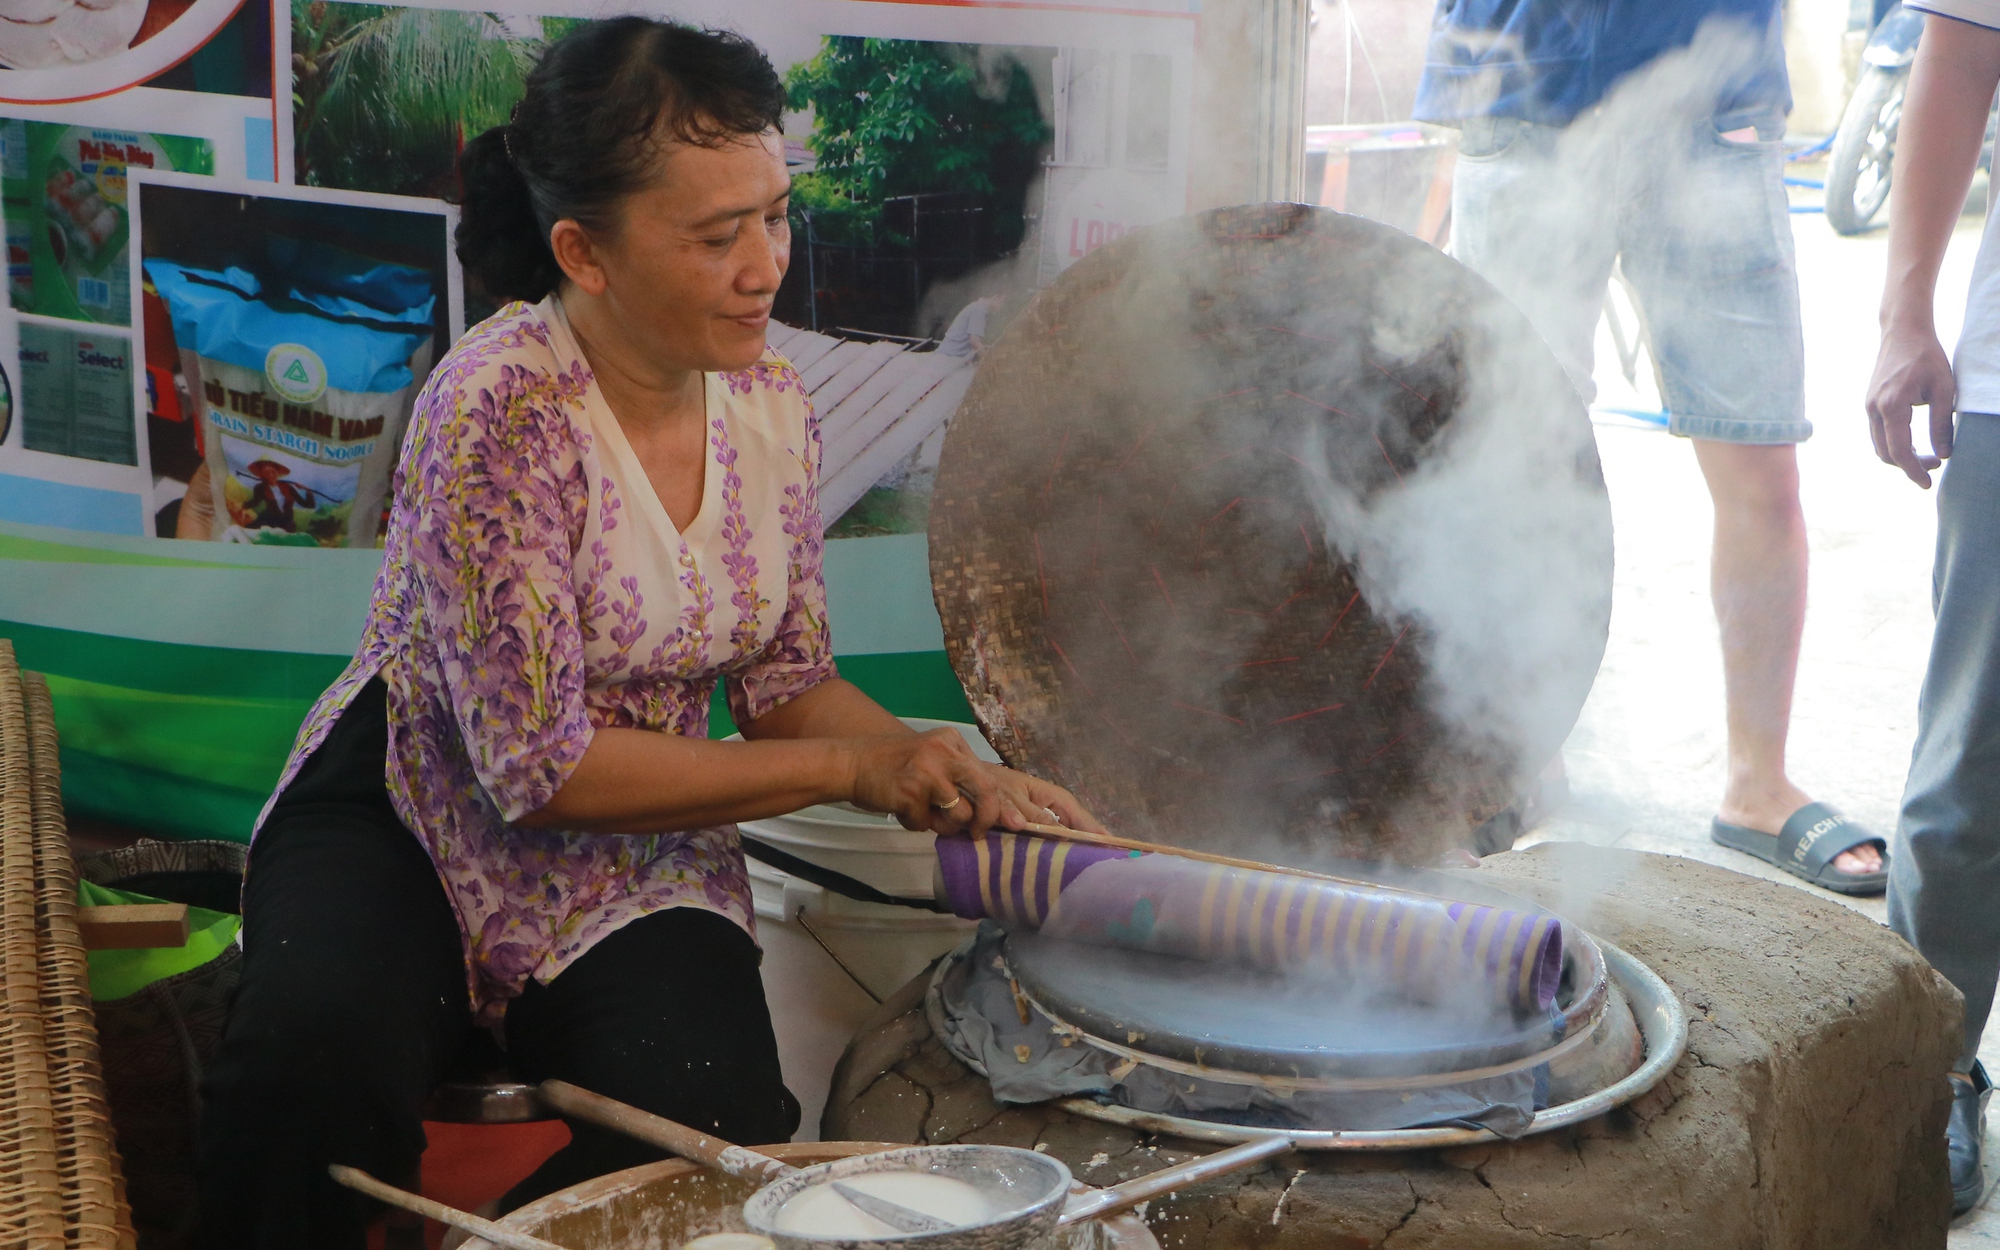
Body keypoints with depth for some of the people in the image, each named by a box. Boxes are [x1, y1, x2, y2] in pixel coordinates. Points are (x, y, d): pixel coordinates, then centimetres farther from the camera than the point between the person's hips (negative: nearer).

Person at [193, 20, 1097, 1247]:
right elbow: (541, 767, -24)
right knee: (320, 1063, -35)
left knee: (725, 1121, -24)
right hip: (416, 823, -4)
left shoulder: (771, 401, -3)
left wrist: (959, 779, -10)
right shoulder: (499, 410, -23)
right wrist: (851, 768, -20)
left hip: (638, 866, 5)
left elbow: (790, 683, 8)